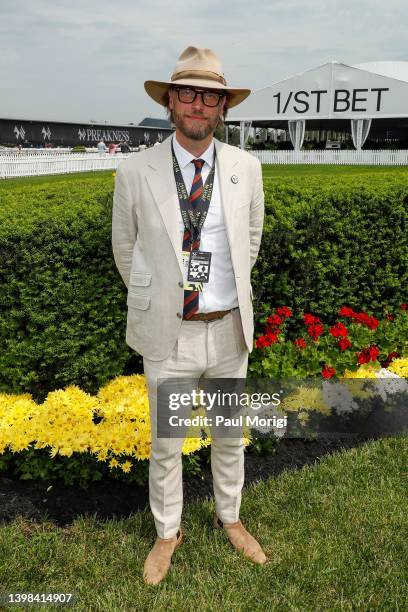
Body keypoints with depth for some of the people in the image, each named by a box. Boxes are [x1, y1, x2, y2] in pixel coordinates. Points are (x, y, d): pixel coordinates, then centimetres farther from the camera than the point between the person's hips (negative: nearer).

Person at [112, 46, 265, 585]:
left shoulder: (247, 168, -2)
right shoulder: (136, 173, -8)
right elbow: (124, 248, 6)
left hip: (229, 329, 2)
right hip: (169, 333, -1)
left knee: (230, 435, 19)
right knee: (166, 444, 14)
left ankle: (230, 517, 46)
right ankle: (168, 532, 40)